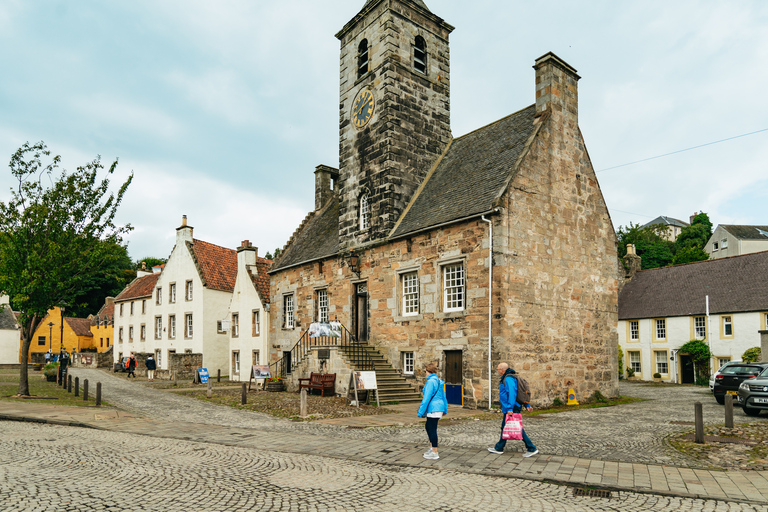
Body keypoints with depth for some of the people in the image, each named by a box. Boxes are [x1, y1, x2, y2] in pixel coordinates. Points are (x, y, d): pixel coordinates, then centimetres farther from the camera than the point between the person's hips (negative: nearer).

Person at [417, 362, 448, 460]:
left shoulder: (431, 382, -17)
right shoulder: (439, 381, 11)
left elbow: (426, 398, -17)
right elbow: (443, 396, 18)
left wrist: (421, 412, -13)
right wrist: (445, 409, 26)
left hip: (433, 409, -9)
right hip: (439, 408, 9)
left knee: (432, 430, -1)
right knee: (428, 427, 21)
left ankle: (434, 453, 6)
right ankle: (431, 447, 28)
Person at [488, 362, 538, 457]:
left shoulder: (508, 379, -16)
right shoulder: (506, 379, 17)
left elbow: (512, 393, -26)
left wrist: (510, 408, -28)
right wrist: (527, 405, 19)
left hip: (512, 409, -11)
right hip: (508, 409, 11)